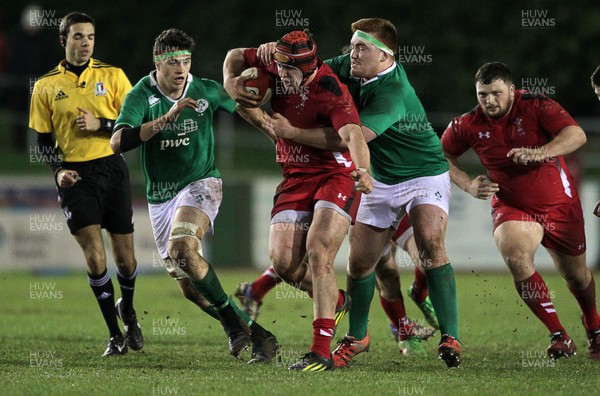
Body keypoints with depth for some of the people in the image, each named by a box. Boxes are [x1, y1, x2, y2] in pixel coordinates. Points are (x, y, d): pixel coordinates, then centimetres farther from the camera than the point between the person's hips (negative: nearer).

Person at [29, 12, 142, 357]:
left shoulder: (112, 76, 4)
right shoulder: (46, 86, 5)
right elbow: (43, 139, 9)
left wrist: (100, 125, -13)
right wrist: (58, 170, -8)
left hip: (112, 169, 1)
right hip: (75, 176, -1)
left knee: (124, 254, 4)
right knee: (95, 255, -14)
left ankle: (128, 310, 36)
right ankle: (116, 335, -4)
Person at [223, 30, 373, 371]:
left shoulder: (330, 91, -24)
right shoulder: (275, 66, -4)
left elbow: (352, 133, -40)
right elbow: (236, 57, 15)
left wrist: (363, 170, -59)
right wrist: (231, 83, -5)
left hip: (336, 175, -6)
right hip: (296, 178, 7)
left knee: (318, 254, -22)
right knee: (283, 262, -5)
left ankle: (322, 352, -22)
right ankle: (336, 301, 26)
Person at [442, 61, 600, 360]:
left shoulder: (536, 107, -18)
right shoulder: (469, 126, -10)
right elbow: (443, 156, 7)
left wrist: (539, 153, -46)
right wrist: (469, 185, -9)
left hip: (560, 204, -1)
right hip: (512, 208, 1)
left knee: (575, 274, 12)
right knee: (516, 258, -28)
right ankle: (559, 337, -19)